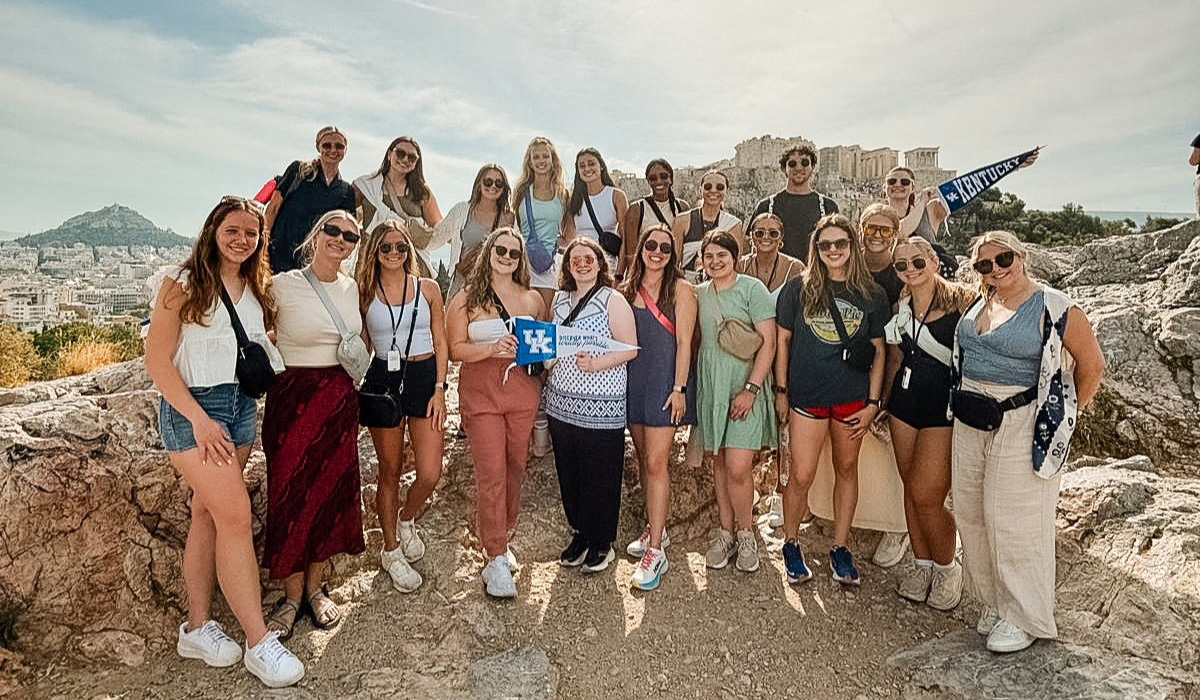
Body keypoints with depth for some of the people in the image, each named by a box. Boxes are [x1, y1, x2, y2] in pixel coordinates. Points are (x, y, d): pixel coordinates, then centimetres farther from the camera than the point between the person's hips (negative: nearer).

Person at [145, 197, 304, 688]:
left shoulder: (256, 290, 10)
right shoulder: (182, 283, -6)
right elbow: (157, 360, -10)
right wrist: (199, 418, -16)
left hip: (241, 407, 6)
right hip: (192, 407, -6)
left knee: (208, 515, 11)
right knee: (236, 514, -11)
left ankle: (197, 628, 22)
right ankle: (259, 643, -4)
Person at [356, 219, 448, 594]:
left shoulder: (428, 288, 4)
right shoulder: (364, 292, 4)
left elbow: (440, 342, 4)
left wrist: (439, 389, -4)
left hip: (425, 378, 0)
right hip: (383, 380, 0)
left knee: (430, 475, -5)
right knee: (390, 470, 9)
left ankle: (407, 520, 29)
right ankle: (391, 550, 27)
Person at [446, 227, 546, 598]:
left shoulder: (532, 298, 11)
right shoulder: (466, 299, 3)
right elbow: (455, 349, -3)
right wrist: (491, 348, -19)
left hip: (523, 393, 3)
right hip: (481, 395, -3)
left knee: (515, 470, 8)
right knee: (492, 474, -6)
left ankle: (501, 540, 27)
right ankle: (496, 558, 3)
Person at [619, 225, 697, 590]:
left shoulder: (680, 289, -3)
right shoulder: (628, 290, 12)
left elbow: (684, 342, -7)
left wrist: (678, 388, -13)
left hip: (664, 381, -5)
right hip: (634, 380, 6)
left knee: (656, 462, -9)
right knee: (643, 459, 13)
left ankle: (656, 551, -4)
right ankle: (655, 529, 29)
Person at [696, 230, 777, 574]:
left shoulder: (752, 288, -6)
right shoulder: (699, 293, 9)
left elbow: (768, 342, -9)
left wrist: (751, 389, -15)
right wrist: (687, 386, 7)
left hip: (745, 388, -5)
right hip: (710, 387, 5)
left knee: (738, 467, -10)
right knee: (718, 463, 10)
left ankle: (745, 533, 13)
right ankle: (725, 533, 24)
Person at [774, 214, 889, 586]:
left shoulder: (871, 295, 2)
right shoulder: (798, 289, -1)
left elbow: (878, 350, 6)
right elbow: (782, 340, 4)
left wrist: (873, 402, 1)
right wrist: (781, 390, 3)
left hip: (853, 397, 2)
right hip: (806, 396, -1)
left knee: (847, 470, 13)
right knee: (801, 476, 0)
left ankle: (840, 547, 28)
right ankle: (790, 544, 21)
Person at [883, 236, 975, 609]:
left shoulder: (961, 300, -9)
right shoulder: (900, 308, 8)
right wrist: (882, 401, 16)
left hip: (946, 406, -6)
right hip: (905, 402, 6)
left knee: (926, 494, -7)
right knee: (910, 487, 11)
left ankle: (947, 568, 19)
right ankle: (922, 563, 29)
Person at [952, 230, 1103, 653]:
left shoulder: (1053, 307, -10)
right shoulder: (977, 303, 8)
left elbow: (1091, 363, -4)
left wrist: (1065, 414, -1)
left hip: (1021, 425, -6)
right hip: (970, 423, 7)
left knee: (1013, 520, 0)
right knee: (971, 514, 11)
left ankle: (1024, 617, 18)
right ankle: (993, 601, 28)